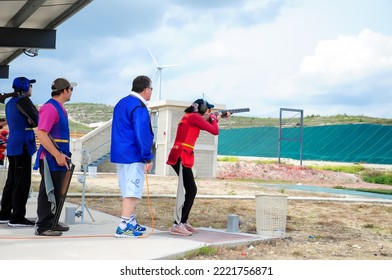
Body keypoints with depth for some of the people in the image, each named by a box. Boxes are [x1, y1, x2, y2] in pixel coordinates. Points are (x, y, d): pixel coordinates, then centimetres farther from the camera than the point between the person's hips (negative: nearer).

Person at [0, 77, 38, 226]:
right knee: (22, 182, -6)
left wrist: (29, 121, 3)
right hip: (22, 145, -9)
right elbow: (37, 120, -16)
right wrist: (31, 121, 4)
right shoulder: (23, 101, -12)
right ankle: (17, 217, -5)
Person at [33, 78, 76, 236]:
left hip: (58, 158, 10)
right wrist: (57, 155, -24)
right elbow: (41, 134, -23)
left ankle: (51, 222, 26)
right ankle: (42, 226, 1)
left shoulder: (60, 108, 16)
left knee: (56, 192, 16)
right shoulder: (50, 107, -15)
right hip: (50, 158, -10)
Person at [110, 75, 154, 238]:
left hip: (120, 154, 10)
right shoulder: (139, 107, -15)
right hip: (133, 157, -10)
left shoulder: (121, 103, 16)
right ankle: (123, 227, -11)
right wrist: (148, 158, -17)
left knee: (128, 191, 17)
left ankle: (131, 223, 26)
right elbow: (142, 134, -20)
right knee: (132, 193, -8)